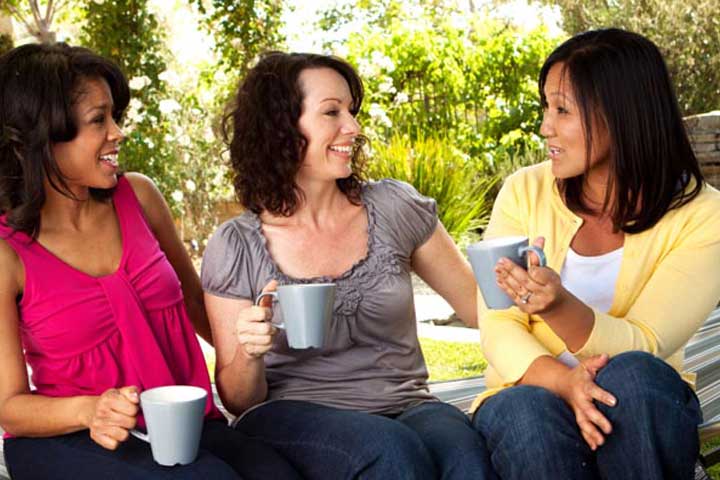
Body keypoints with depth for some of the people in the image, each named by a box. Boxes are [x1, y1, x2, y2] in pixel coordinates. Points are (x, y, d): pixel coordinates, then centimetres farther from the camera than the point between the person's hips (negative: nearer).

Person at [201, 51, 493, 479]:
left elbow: (480, 307, 12)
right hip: (293, 419, -2)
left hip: (408, 409, 2)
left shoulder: (395, 208, 4)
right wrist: (250, 354, -18)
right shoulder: (237, 247, 0)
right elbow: (240, 401, 4)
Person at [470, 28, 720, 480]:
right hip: (534, 395, 0)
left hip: (641, 410, 0)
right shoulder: (526, 192, -2)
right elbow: (498, 328, -7)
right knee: (528, 413, -33)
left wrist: (560, 307, -39)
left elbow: (639, 349, -17)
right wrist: (563, 380, -28)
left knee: (628, 376, -33)